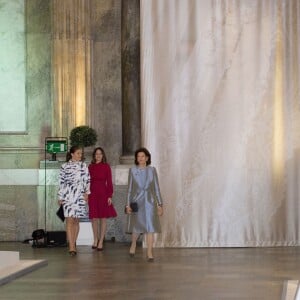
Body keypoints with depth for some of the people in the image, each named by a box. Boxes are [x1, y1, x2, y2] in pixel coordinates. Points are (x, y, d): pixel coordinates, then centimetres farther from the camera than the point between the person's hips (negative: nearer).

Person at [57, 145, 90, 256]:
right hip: (68, 195, -3)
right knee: (69, 220, -9)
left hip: (80, 196, 3)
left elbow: (87, 180, 9)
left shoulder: (83, 166, 10)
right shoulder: (65, 166, 3)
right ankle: (71, 247, -12)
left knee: (76, 221, 7)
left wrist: (86, 192, -4)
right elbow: (61, 182, 5)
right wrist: (60, 197, 3)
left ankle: (73, 244, 17)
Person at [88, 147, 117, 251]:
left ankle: (101, 241, 5)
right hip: (92, 193, 2)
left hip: (103, 193, -2)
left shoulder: (106, 166, 0)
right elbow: (88, 181, 9)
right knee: (94, 218, 5)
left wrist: (110, 196, -8)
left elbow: (109, 182, -1)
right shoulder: (90, 167, 7)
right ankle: (95, 240, 19)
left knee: (103, 218, 0)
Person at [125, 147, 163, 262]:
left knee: (150, 227, -6)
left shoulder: (152, 170, 4)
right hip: (136, 201, 0)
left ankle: (149, 252, -3)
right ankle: (133, 244, 37)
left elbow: (156, 188, 5)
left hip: (149, 201, 0)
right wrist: (128, 204, -1)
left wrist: (160, 204, 2)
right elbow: (129, 188, 4)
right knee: (136, 227, 9)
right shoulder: (133, 170, 2)